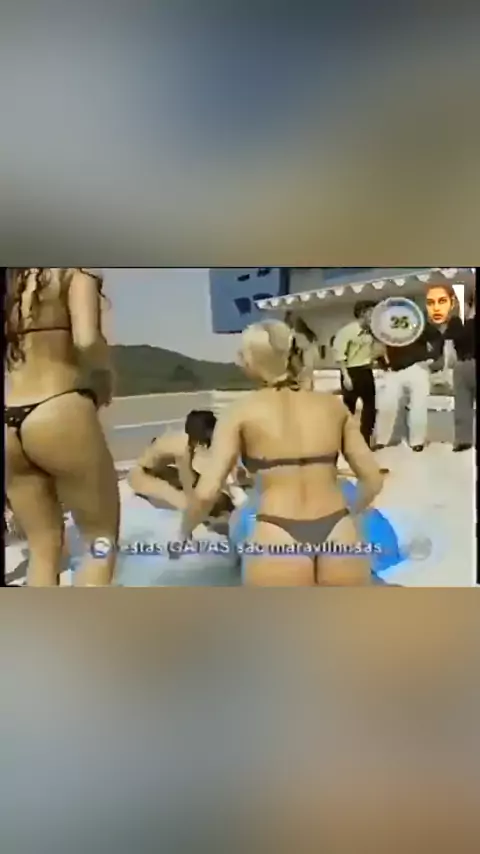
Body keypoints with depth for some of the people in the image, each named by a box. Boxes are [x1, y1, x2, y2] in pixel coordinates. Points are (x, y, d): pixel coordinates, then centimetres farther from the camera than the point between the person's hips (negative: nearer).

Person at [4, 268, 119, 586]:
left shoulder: (11, 281, 14)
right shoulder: (73, 269, -3)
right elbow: (87, 341, -18)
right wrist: (106, 375, 1)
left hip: (9, 421, 6)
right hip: (59, 413, -6)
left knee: (44, 547, 14)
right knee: (102, 539, 8)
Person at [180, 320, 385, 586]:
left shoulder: (242, 412, 2)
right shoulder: (333, 405, 10)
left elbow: (206, 493, -6)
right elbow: (373, 480, 11)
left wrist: (184, 533, 13)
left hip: (278, 543, -3)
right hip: (340, 538, 3)